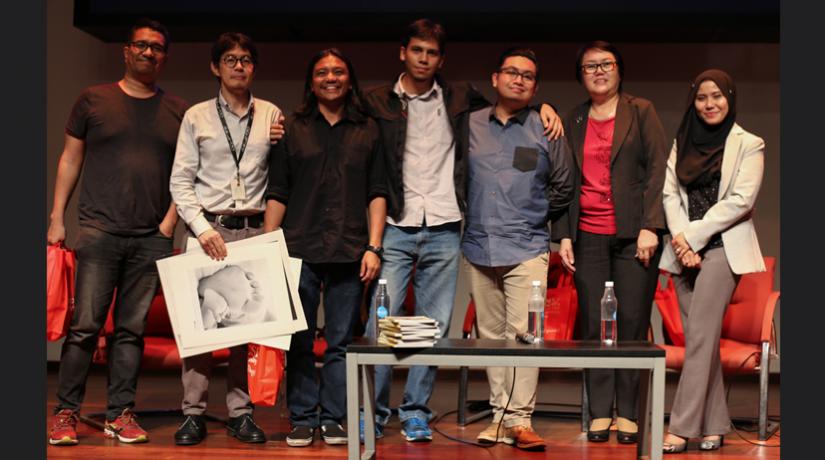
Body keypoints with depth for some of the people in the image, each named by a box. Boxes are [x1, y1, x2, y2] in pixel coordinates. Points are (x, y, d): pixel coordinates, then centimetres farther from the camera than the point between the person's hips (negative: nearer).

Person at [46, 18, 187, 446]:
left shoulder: (178, 112, 10)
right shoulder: (94, 100, 8)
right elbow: (70, 160, 9)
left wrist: (170, 221, 0)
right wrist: (56, 218, 3)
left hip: (152, 239, 2)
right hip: (99, 231, -1)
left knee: (132, 329, 4)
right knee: (85, 325, -5)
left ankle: (120, 414, 11)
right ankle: (66, 412, 3)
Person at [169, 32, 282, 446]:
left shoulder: (271, 115, 9)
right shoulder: (196, 117, 6)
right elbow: (180, 182, 3)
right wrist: (203, 228, -8)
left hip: (254, 229, 1)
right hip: (207, 227, -1)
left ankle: (240, 412, 7)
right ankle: (193, 412, 1)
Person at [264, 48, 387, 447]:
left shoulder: (367, 131, 11)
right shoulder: (292, 130, 10)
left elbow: (377, 194, 8)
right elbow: (277, 194, 8)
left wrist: (373, 247, -1)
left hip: (349, 252, 0)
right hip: (300, 250, 0)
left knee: (341, 342, 3)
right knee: (299, 342, 3)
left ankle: (333, 419, 11)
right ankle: (302, 419, 11)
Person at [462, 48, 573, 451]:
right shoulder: (470, 125, 7)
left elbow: (563, 189, 12)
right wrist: (474, 215, 13)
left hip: (527, 248, -2)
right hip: (479, 247, 2)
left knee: (523, 333, -11)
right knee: (490, 335, 6)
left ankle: (520, 420, -7)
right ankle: (500, 417, 13)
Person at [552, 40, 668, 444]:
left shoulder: (641, 112, 6)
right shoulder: (573, 122, 16)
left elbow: (657, 169, -1)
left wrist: (649, 227, -10)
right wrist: (563, 235, 7)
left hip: (633, 233, -3)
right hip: (588, 236, 3)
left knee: (632, 321, -4)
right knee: (593, 325, 0)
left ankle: (626, 413, 3)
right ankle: (600, 412, 6)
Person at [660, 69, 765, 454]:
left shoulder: (749, 145, 1)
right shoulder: (682, 143, 15)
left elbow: (741, 200, -8)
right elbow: (670, 193, 7)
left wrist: (694, 235, -12)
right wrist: (681, 239, -9)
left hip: (722, 246, -5)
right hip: (685, 249, 5)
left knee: (700, 334, -11)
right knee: (701, 337, 4)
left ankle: (682, 428, -11)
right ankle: (714, 426, 10)